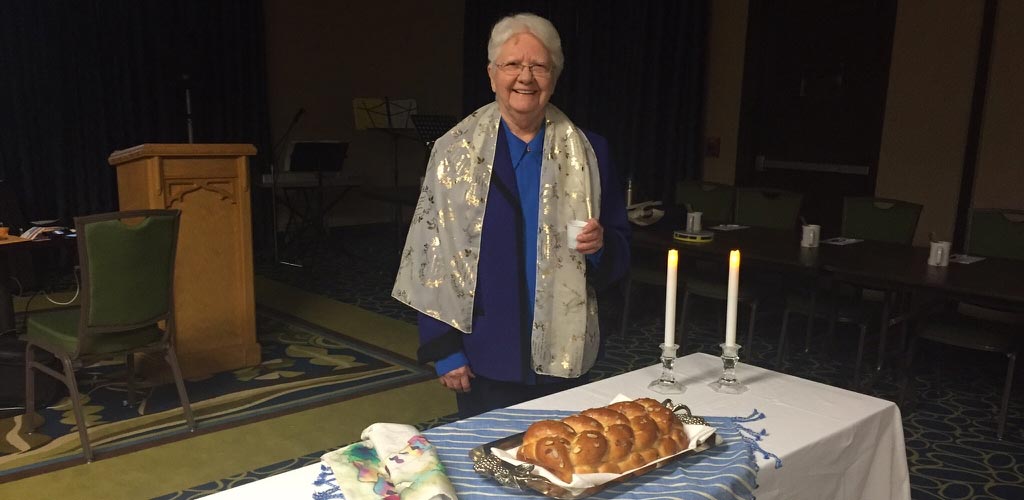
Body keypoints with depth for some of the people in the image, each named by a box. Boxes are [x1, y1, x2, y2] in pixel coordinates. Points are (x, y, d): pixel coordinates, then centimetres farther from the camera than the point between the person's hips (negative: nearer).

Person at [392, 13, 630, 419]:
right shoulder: (455, 151, -4)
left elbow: (620, 253, 8)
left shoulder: (589, 152, 3)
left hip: (564, 357, 2)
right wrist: (444, 349, -7)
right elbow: (432, 254, -4)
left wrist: (601, 245, -15)